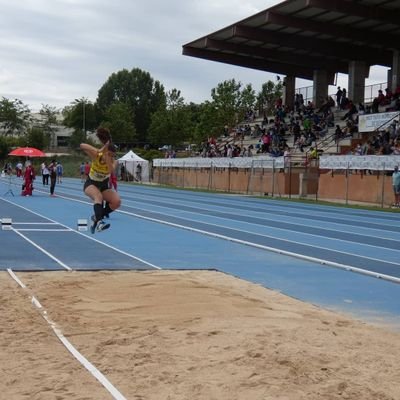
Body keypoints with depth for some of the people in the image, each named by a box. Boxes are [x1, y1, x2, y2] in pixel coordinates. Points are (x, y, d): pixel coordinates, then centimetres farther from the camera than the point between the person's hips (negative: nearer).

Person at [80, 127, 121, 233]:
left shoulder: (114, 162, -15)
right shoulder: (96, 156, -21)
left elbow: (111, 170, -39)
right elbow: (82, 145, -35)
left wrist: (108, 158, -45)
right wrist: (99, 150, -46)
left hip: (104, 186, 4)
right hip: (91, 184, -4)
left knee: (117, 201, -21)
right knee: (98, 196, -38)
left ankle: (97, 217, -2)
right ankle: (99, 222, -53)